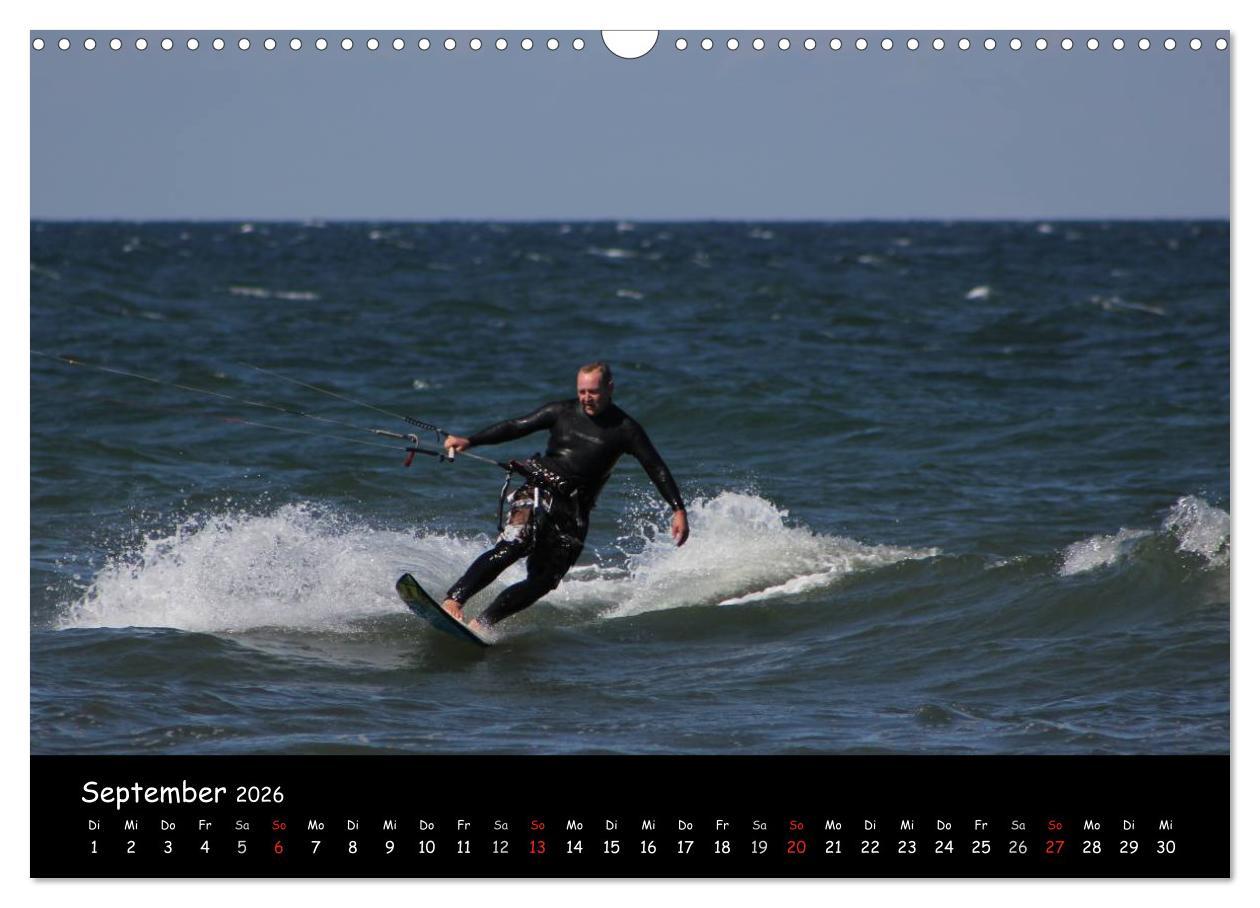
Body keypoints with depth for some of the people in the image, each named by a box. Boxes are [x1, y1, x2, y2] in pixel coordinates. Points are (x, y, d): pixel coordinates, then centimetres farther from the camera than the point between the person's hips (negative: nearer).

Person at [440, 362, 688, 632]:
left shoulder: (624, 429, 4)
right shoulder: (562, 412, 6)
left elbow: (656, 469, 4)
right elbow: (516, 427, 5)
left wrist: (678, 509, -5)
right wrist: (469, 441, -6)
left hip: (574, 513, 2)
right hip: (539, 494, -2)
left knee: (543, 581, -7)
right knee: (512, 546, -27)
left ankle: (481, 623, -2)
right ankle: (453, 601, -34)